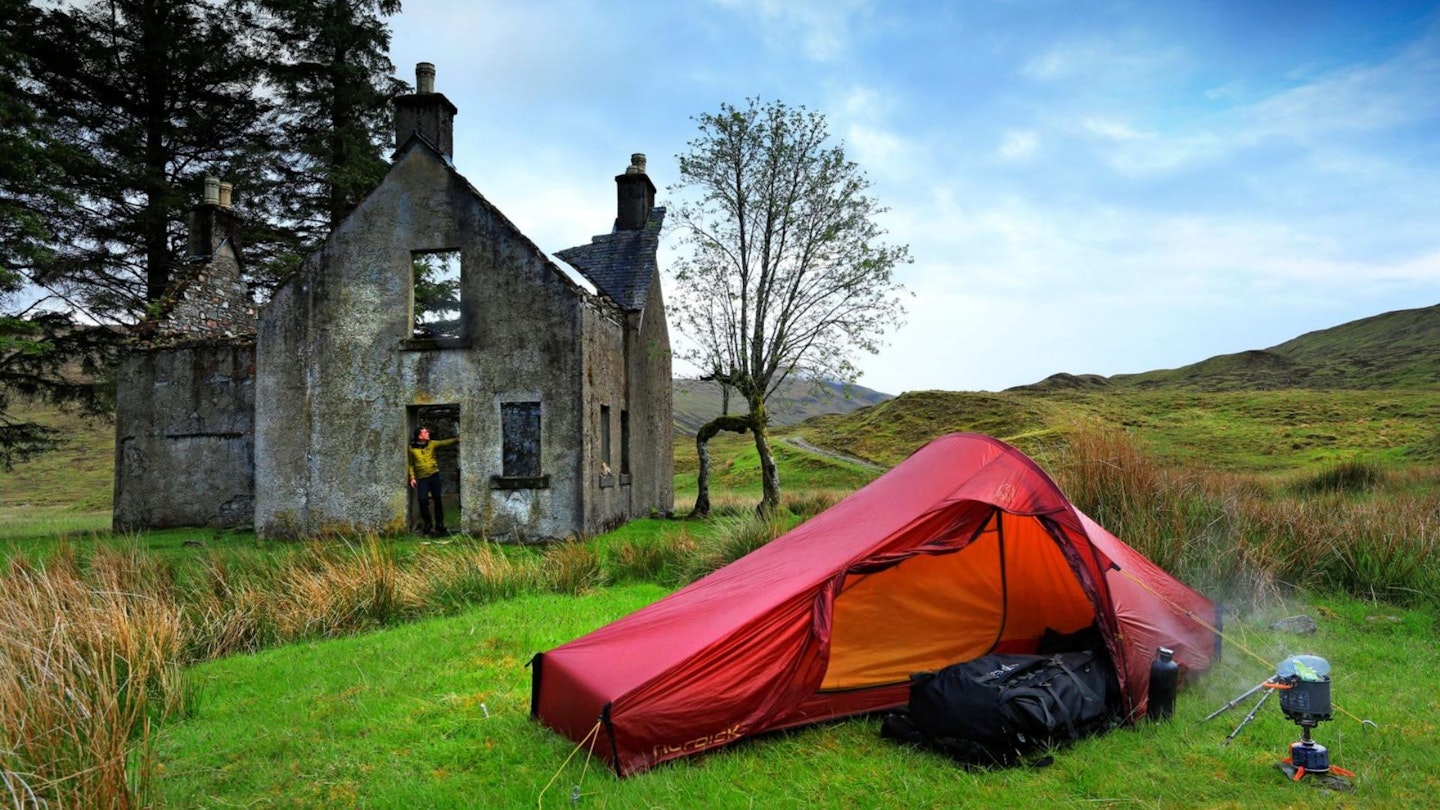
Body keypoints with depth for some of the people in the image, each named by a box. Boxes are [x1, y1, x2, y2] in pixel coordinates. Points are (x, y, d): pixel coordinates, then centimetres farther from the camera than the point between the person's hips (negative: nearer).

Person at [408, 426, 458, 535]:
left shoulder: (432, 444, 1)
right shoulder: (412, 448, -2)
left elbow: (445, 443, -10)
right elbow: (411, 464, 3)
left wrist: (457, 439, -25)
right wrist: (412, 477, -4)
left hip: (434, 475, 1)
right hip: (421, 478, -1)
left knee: (437, 500, 4)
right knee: (423, 501, -6)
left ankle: (439, 525, 12)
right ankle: (428, 526, 10)